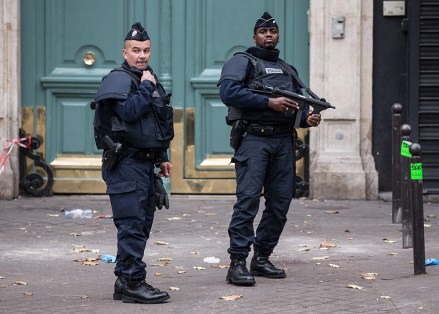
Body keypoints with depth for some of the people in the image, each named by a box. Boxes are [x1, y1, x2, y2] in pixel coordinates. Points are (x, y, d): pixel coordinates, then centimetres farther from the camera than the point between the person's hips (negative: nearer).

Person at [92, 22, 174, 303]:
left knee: (142, 224, 11)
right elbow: (129, 111, -26)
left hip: (145, 164, 10)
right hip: (126, 163, -9)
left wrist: (162, 157, 23)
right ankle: (133, 283, -10)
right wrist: (146, 87, -14)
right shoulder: (118, 79, -9)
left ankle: (124, 282, 18)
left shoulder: (150, 79, 20)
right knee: (132, 224, -12)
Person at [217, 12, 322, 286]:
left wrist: (307, 119, 3)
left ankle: (262, 258, 17)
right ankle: (237, 263, -15)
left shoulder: (288, 70, 24)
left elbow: (296, 107, 27)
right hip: (253, 139, -7)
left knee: (280, 202, 6)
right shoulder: (242, 62, 3)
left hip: (283, 141, 7)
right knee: (248, 199, -14)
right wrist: (269, 102, -18)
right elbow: (228, 92, -14)